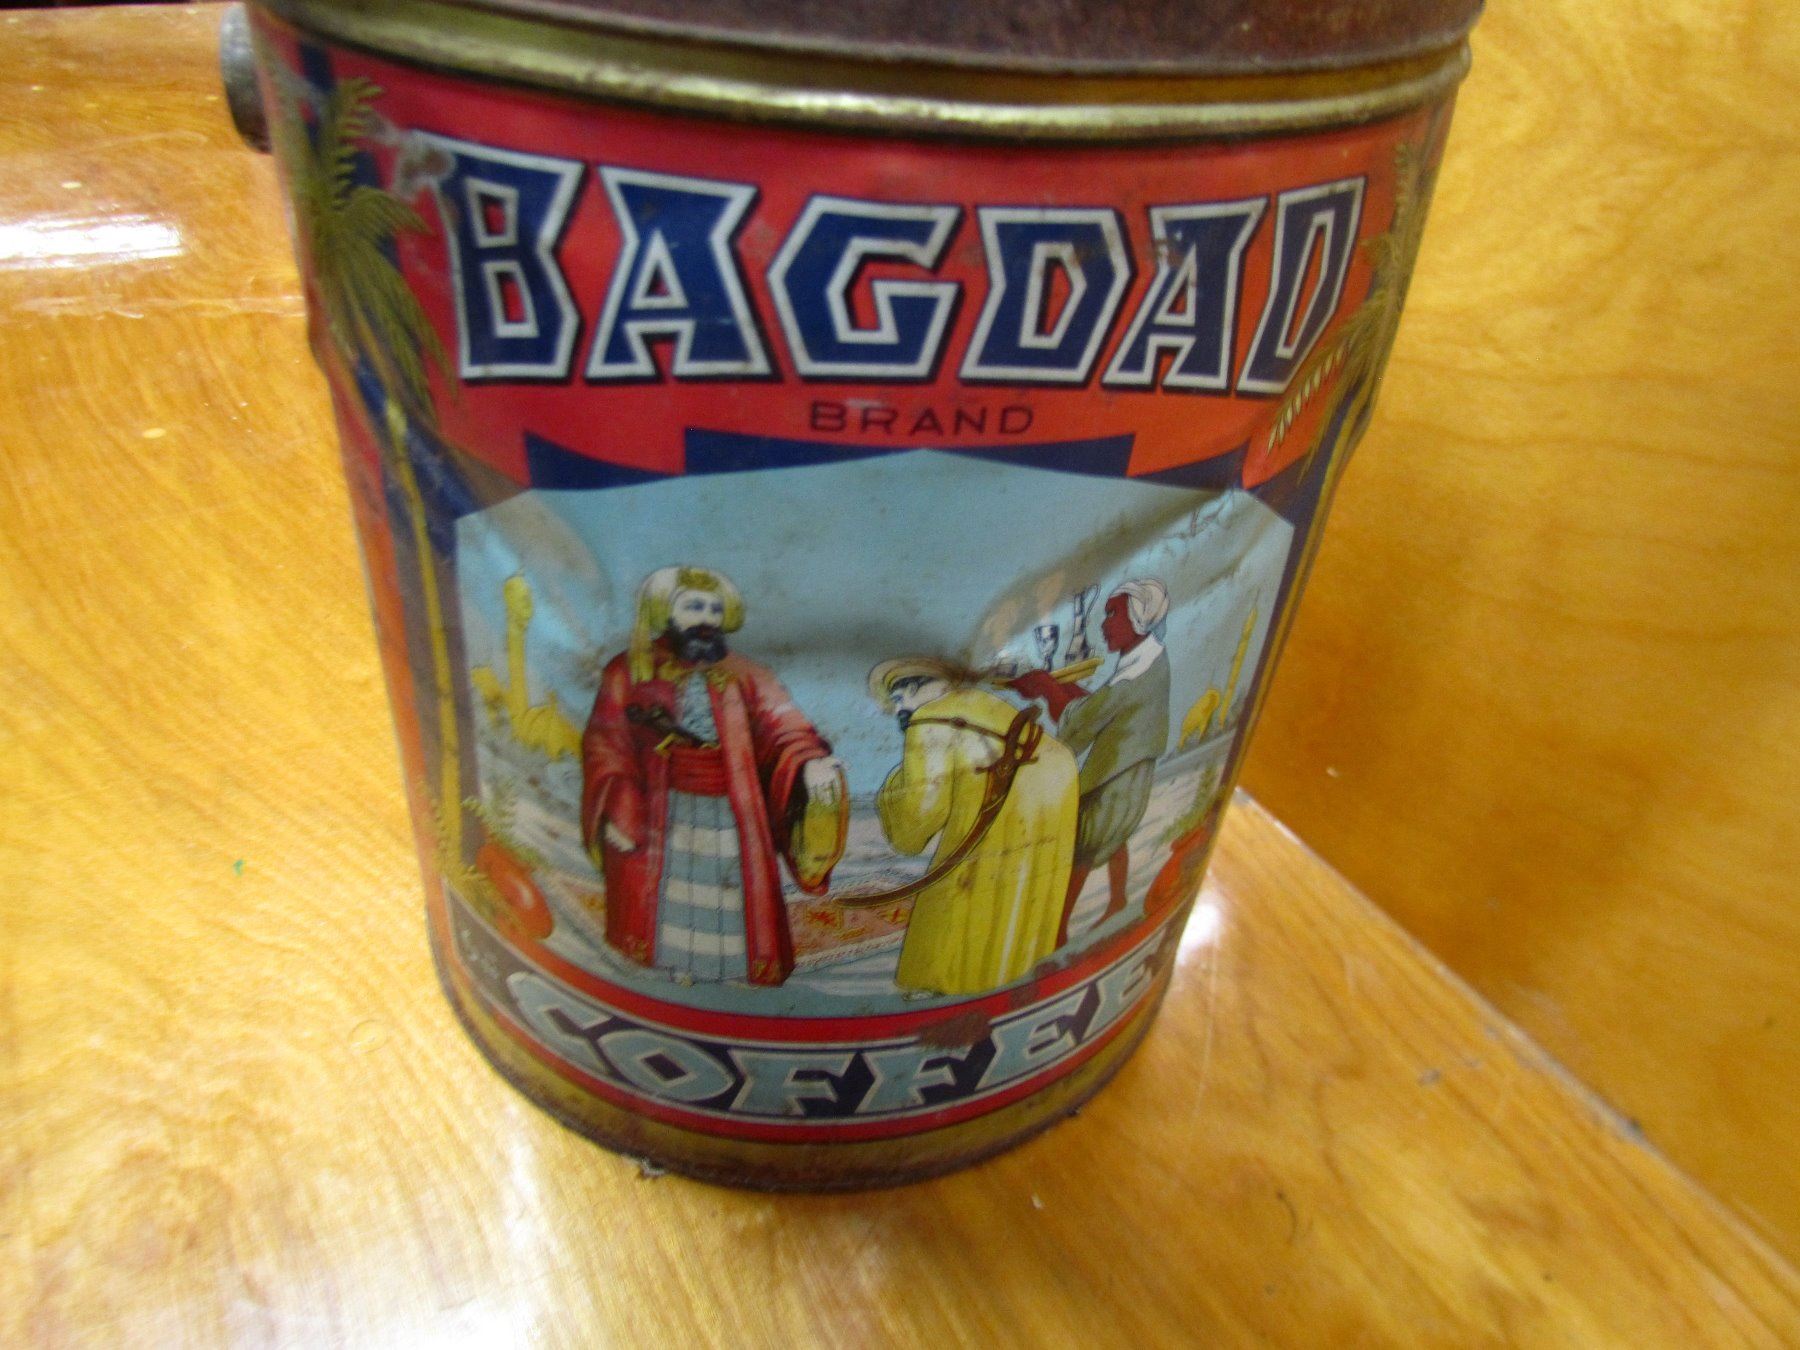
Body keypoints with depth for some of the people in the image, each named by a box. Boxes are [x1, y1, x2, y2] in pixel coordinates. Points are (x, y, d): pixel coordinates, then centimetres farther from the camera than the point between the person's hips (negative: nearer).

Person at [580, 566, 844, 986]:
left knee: (729, 909, 0)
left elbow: (781, 727, -6)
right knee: (669, 906, -1)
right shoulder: (630, 672, 7)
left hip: (728, 820, 1)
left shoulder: (742, 678, 9)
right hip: (661, 819, -1)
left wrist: (811, 761, -28)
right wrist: (618, 811, -13)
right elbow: (605, 744, 1)